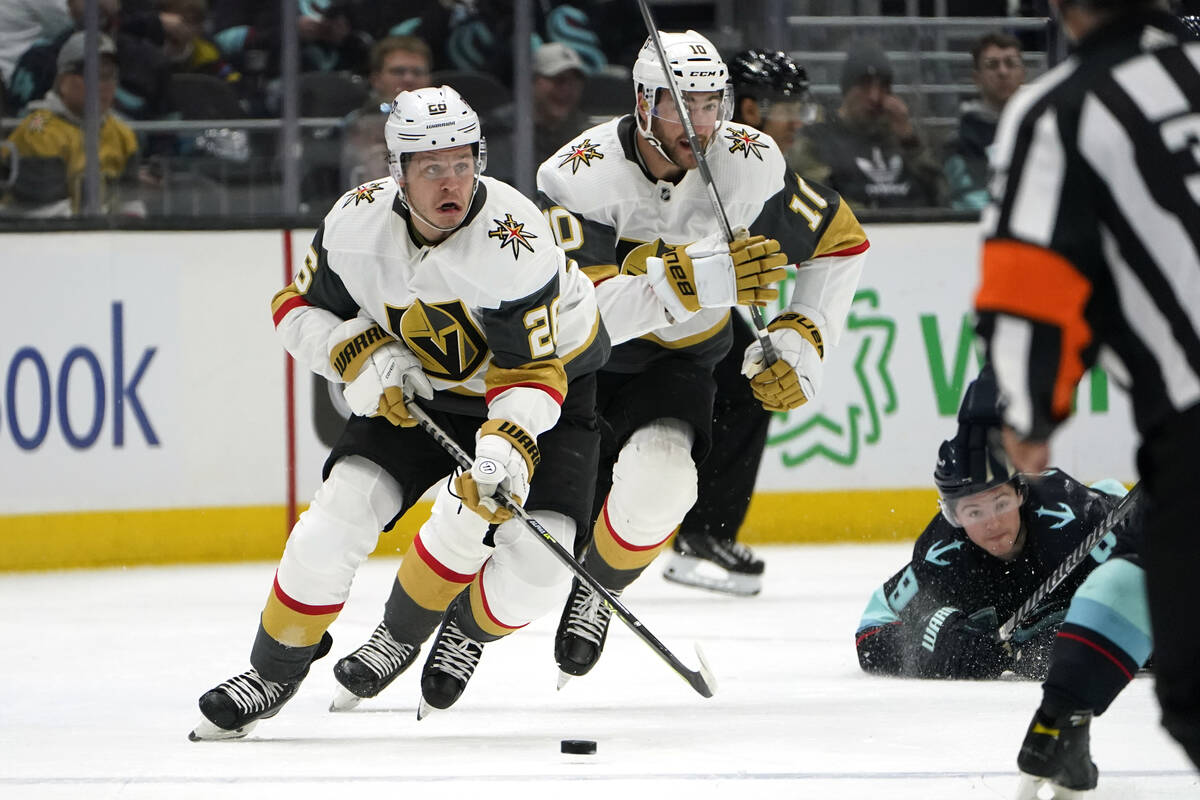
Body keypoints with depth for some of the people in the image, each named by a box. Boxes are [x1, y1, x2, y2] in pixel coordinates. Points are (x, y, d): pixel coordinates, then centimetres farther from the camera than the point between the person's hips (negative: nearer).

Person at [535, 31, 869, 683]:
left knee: (656, 483, -29)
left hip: (678, 360, 1)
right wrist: (692, 272, -50)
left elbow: (840, 243, -1)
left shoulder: (748, 163, -16)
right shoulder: (579, 176, -26)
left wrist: (801, 341, -12)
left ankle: (599, 584, 2)